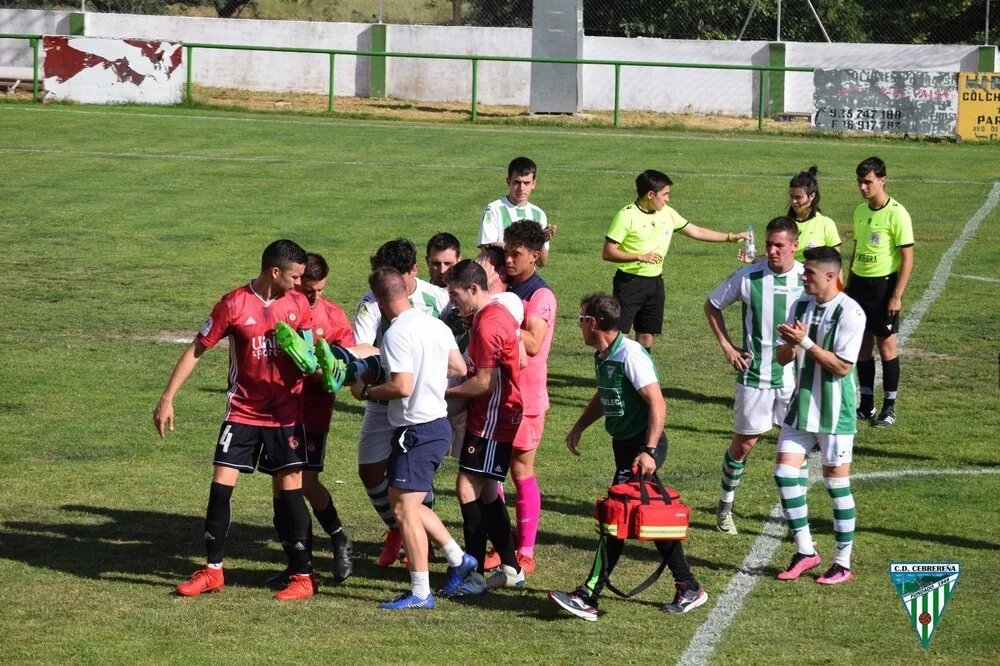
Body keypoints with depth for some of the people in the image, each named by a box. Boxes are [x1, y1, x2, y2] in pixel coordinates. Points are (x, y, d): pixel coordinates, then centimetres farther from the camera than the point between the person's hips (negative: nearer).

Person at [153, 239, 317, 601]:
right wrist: (167, 398, -7)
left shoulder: (298, 304, 0)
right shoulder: (234, 304, -9)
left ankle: (302, 576, 4)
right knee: (220, 484, -2)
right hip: (243, 411, -1)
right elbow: (196, 350, -4)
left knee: (290, 488, -3)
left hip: (285, 412, 1)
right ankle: (212, 571, 11)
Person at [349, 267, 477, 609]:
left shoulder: (397, 333, -18)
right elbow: (459, 369, 16)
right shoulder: (436, 325, 9)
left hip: (417, 430, -9)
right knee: (405, 503, 21)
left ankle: (420, 593, -5)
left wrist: (366, 391, -8)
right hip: (439, 424, 9)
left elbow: (402, 386, -24)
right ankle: (458, 559, 23)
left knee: (405, 510, -6)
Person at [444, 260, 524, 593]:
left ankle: (474, 575, -8)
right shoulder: (499, 312, 12)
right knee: (486, 492, 14)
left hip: (492, 419, -10)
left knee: (468, 489, -10)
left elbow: (484, 383, -21)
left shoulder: (487, 325, -19)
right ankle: (510, 568, 20)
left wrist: (446, 391, -10)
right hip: (498, 416, 10)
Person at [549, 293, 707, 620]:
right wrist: (579, 427, 19)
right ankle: (688, 588, 21)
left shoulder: (630, 355, -20)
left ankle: (588, 598, -10)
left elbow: (657, 403, -23)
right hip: (625, 445, 10)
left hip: (641, 446, -10)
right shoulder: (602, 357, 8)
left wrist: (650, 451, -28)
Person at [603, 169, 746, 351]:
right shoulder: (627, 216, -13)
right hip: (629, 282, -7)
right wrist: (640, 257, -24)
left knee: (647, 336, 10)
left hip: (655, 282, 7)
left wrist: (732, 237, 13)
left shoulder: (667, 214, 6)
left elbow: (696, 232, 17)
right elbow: (607, 253, -15)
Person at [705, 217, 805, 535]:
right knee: (744, 442, 6)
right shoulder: (748, 277, -7)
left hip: (796, 377, 1)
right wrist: (726, 346, 1)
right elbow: (712, 306, 8)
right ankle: (725, 505, 26)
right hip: (755, 375, -1)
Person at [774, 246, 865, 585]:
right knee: (785, 472, 0)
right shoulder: (801, 305, 6)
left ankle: (843, 564, 11)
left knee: (837, 484, 1)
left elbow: (842, 366, -19)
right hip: (801, 407, 7)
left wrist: (805, 342, -22)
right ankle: (805, 551, 13)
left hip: (834, 414, -7)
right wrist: (789, 344, -14)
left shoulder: (850, 313, -15)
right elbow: (783, 358, 9)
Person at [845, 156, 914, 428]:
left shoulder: (896, 214, -13)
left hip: (883, 285, -6)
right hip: (859, 283, 6)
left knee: (886, 345, -1)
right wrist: (848, 286, 18)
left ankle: (889, 409, 8)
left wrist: (897, 295, -17)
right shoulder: (860, 211, 9)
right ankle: (866, 406, 17)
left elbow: (907, 257, -13)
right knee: (862, 346, 9)